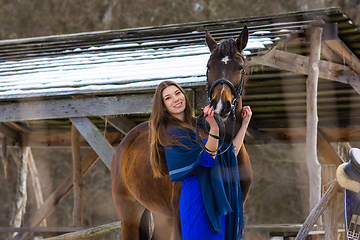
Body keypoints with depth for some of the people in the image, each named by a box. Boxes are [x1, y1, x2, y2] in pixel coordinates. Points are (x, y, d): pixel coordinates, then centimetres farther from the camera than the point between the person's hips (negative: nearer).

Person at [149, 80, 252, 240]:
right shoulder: (172, 132, -9)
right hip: (198, 196, -7)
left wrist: (245, 123, 14)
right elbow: (207, 158, -19)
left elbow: (230, 153, 13)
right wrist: (214, 128, -32)